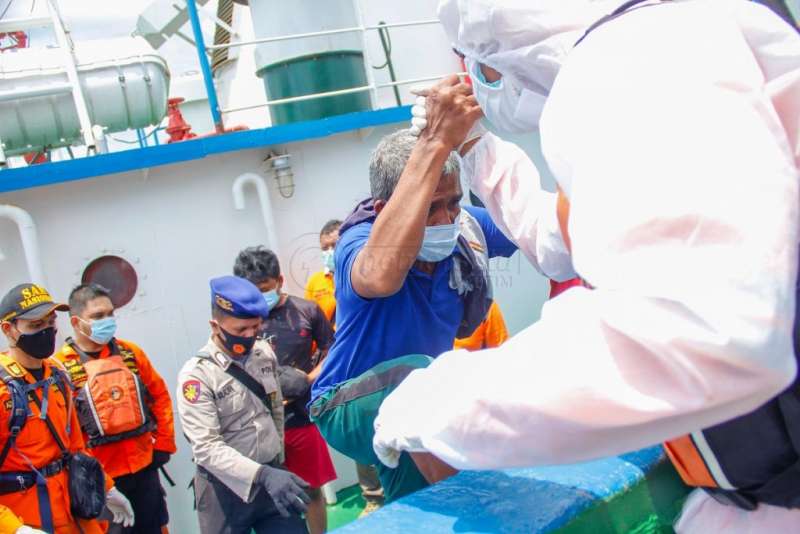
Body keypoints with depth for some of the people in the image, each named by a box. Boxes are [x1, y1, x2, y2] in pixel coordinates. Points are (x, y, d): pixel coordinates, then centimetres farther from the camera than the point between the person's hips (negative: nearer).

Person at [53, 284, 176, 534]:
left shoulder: (130, 353, 3)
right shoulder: (61, 367, -11)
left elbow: (160, 396, 10)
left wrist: (163, 445, 7)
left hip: (144, 466, 4)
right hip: (99, 475, -4)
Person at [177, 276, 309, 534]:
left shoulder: (265, 353, 0)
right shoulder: (196, 374, -18)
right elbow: (206, 448, -23)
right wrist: (262, 474, -33)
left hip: (274, 476, 5)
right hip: (226, 488, -4)